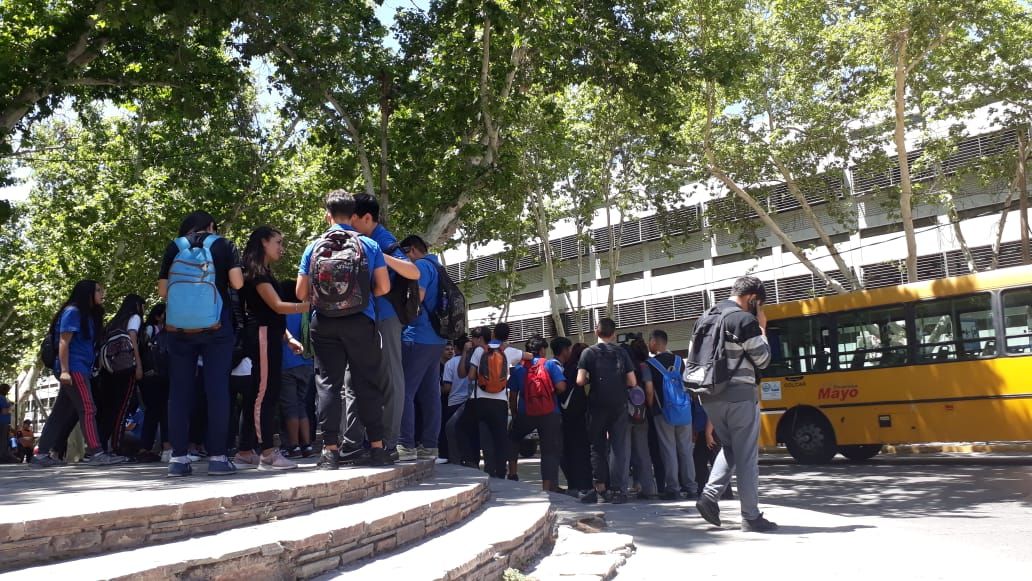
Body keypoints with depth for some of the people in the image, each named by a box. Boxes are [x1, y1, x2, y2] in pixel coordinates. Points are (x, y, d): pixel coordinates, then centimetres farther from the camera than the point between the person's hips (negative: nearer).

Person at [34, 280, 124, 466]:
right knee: (87, 409, -14)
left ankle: (42, 454, 12)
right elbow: (63, 342, -12)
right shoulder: (73, 311, -5)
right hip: (73, 369, -9)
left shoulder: (89, 315, 20)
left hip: (81, 369, 9)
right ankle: (95, 452, -19)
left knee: (62, 413, 9)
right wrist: (64, 370, -19)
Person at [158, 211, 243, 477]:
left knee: (179, 390, 5)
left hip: (179, 326, 2)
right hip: (216, 326, -2)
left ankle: (178, 458, 4)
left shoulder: (174, 247, 10)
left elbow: (162, 290, 6)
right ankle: (217, 457, -3)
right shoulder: (224, 245, 5)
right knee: (217, 389, -1)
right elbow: (237, 283, -4)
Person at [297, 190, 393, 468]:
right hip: (361, 322, 0)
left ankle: (330, 450, 0)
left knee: (328, 384, 3)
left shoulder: (314, 247, 5)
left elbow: (301, 293, 5)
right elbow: (384, 288, 1)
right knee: (367, 384, 4)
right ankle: (377, 448, 5)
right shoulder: (369, 245, 2)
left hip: (324, 323, 1)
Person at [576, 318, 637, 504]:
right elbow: (632, 382, 0)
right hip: (619, 406, 1)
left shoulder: (589, 352, -1)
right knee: (620, 448, 5)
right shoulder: (621, 353, 3)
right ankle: (618, 490, 1)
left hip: (597, 406, 0)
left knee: (598, 447, 10)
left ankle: (600, 487, 7)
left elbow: (580, 380, -11)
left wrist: (591, 381, 9)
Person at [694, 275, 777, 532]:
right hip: (739, 395, -7)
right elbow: (763, 360, -7)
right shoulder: (745, 320, -12)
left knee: (729, 448, 20)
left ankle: (710, 496, 4)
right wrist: (762, 329, 4)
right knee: (747, 455, 2)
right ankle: (751, 516, 6)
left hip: (710, 396, 7)